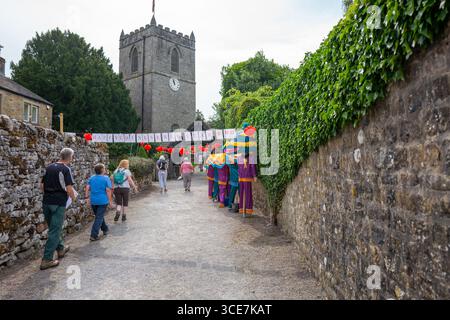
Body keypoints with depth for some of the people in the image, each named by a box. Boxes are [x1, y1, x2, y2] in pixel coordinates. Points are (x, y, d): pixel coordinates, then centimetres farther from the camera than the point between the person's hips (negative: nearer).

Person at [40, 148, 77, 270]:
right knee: (55, 231, 0)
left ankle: (61, 249, 37)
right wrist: (73, 197, 1)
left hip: (46, 202, 7)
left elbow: (42, 186, 13)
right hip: (59, 203, -7)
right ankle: (47, 260, 2)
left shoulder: (49, 167, 9)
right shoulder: (66, 169, -11)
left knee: (54, 228, 21)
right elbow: (69, 189, -17)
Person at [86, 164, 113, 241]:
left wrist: (87, 197, 5)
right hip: (102, 201, -5)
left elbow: (87, 188, 0)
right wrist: (110, 201, -7)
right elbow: (108, 190, -12)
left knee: (99, 216, 22)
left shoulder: (91, 178, 6)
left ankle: (105, 229, 38)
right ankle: (94, 236, -5)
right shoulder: (106, 178, -9)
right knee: (99, 218, -1)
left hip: (93, 201, 6)